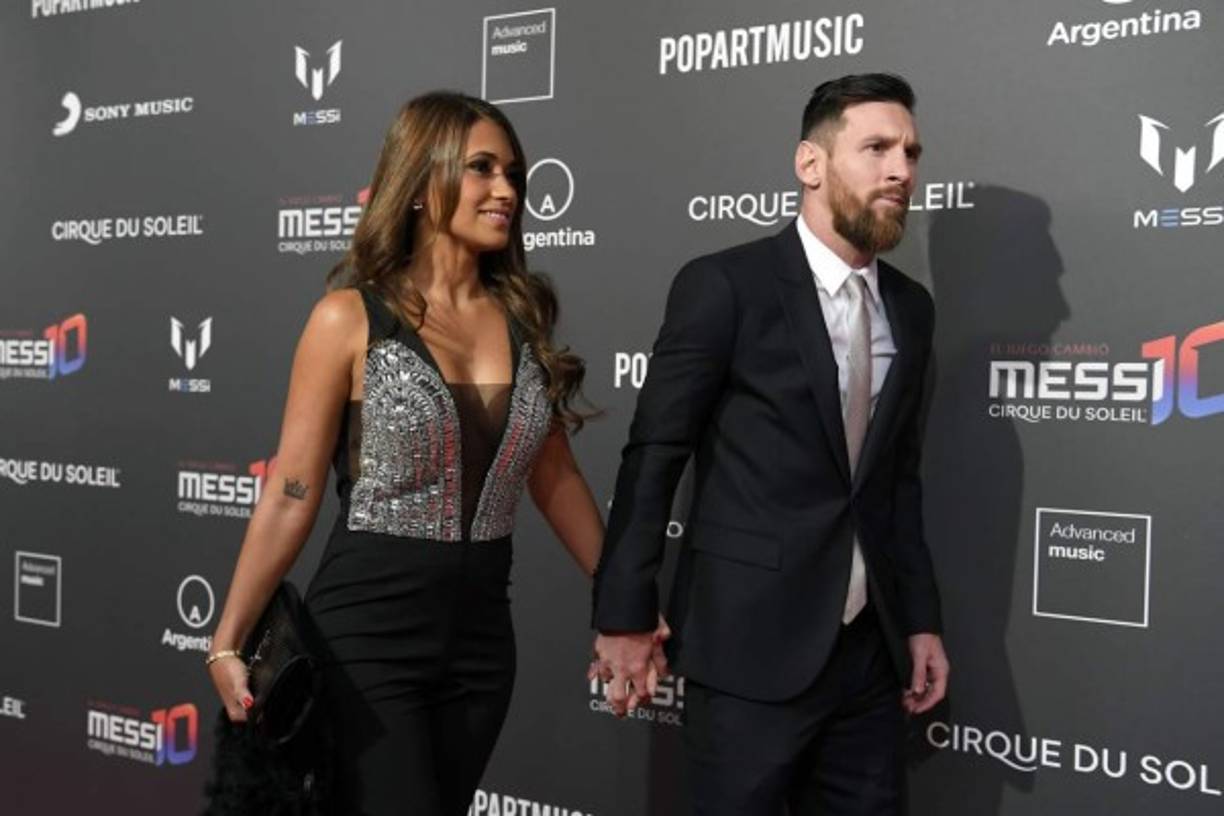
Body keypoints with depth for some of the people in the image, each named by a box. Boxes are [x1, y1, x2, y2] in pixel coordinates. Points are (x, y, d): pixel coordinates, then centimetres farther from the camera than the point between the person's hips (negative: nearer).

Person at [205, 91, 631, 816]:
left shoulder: (522, 316, 4)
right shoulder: (350, 318, -9)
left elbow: (554, 477, 11)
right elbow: (292, 495, -7)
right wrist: (230, 641, -8)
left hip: (481, 633, 5)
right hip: (368, 631, -5)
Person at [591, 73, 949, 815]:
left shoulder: (911, 309, 9)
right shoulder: (725, 286, -9)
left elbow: (900, 478, 14)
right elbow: (652, 459, -8)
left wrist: (921, 618, 12)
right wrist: (624, 616, -8)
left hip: (870, 649, 6)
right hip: (749, 647, -5)